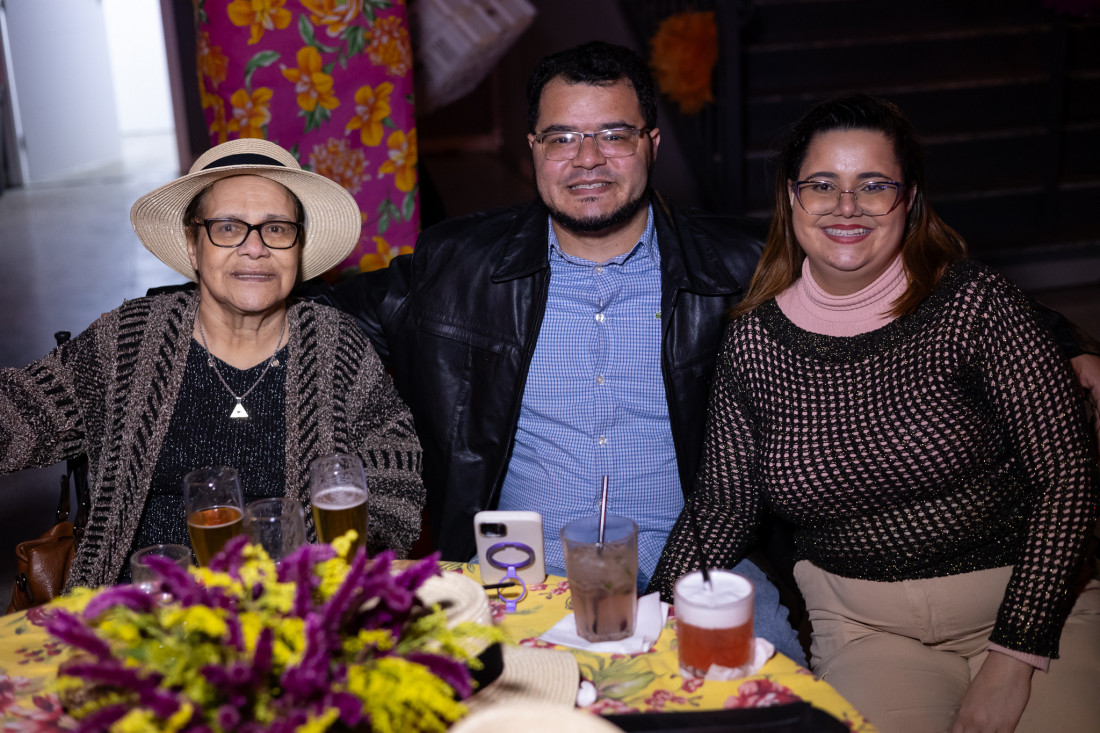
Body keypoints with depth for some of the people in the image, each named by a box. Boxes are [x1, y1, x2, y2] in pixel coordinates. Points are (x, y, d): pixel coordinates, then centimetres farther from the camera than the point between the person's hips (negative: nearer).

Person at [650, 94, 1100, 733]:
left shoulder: (976, 305, -10)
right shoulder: (755, 341, -2)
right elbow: (721, 509, 4)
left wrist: (1012, 661, -14)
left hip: (1027, 607, -1)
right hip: (865, 627, 1)